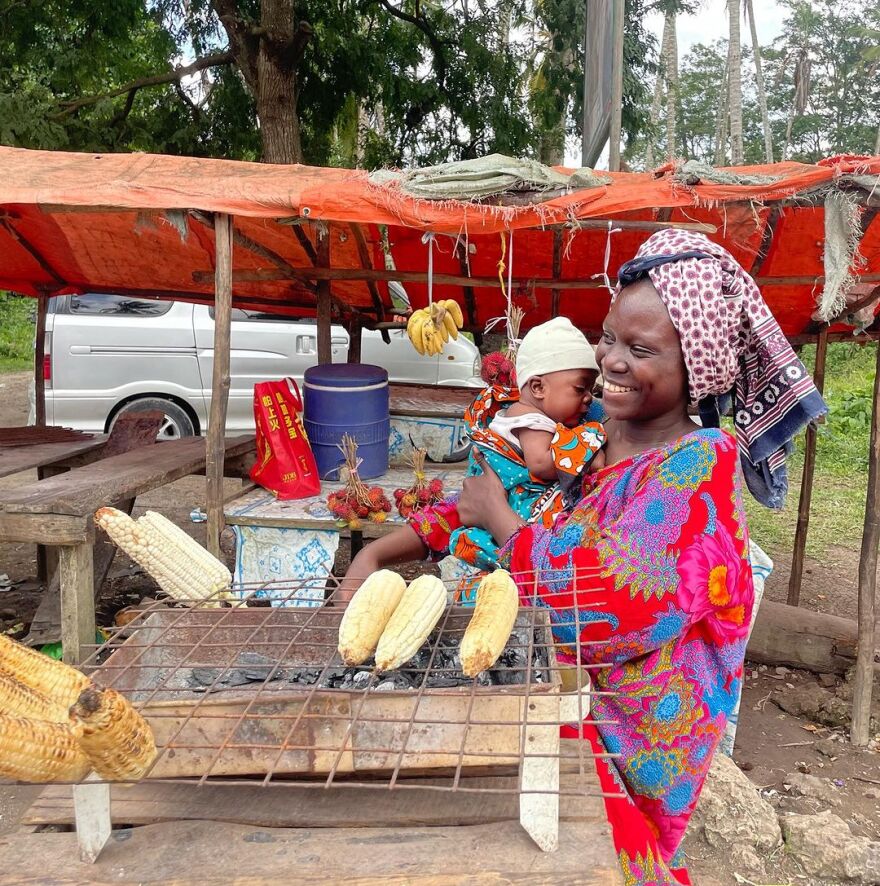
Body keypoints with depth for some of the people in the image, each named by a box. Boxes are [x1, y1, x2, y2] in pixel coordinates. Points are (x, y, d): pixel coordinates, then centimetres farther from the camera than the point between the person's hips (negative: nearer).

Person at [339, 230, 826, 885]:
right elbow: (478, 503, 8)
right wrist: (377, 554, -6)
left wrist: (499, 517, -14)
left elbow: (600, 608, -28)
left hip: (623, 744, -6)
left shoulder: (700, 468, -19)